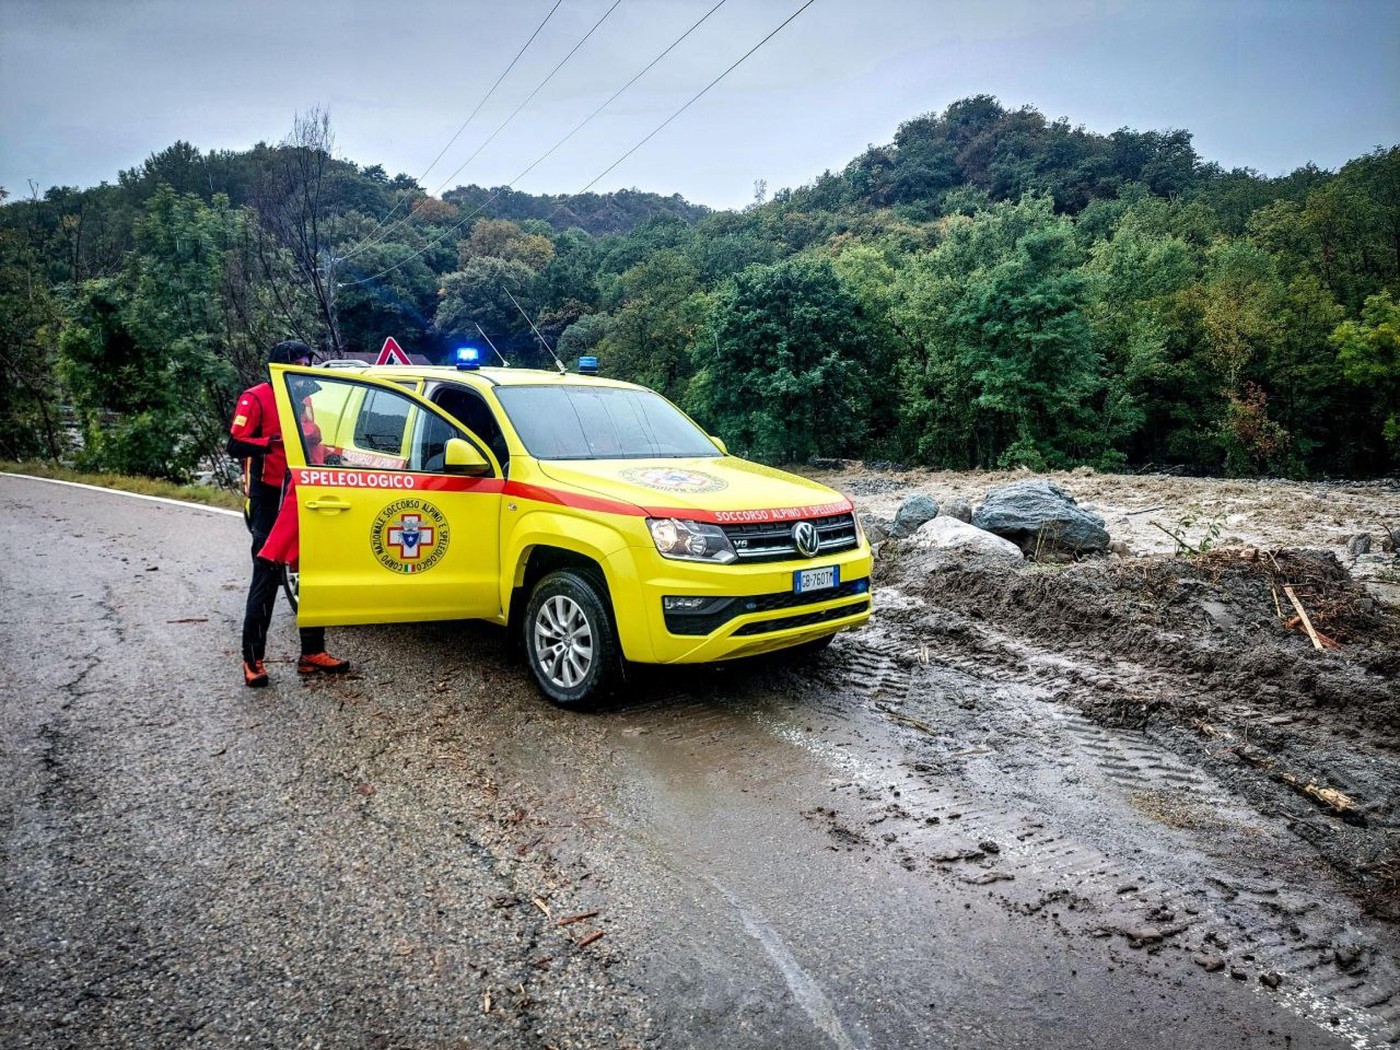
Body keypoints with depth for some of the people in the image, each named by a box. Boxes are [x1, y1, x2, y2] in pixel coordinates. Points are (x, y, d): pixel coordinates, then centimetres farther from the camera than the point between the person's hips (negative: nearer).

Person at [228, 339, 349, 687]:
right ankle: (253, 659, 3)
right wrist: (274, 441, -25)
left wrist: (320, 447, 8)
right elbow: (236, 445, -14)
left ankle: (313, 652, 16)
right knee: (267, 575, -5)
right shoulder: (256, 398, -5)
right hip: (269, 499, -7)